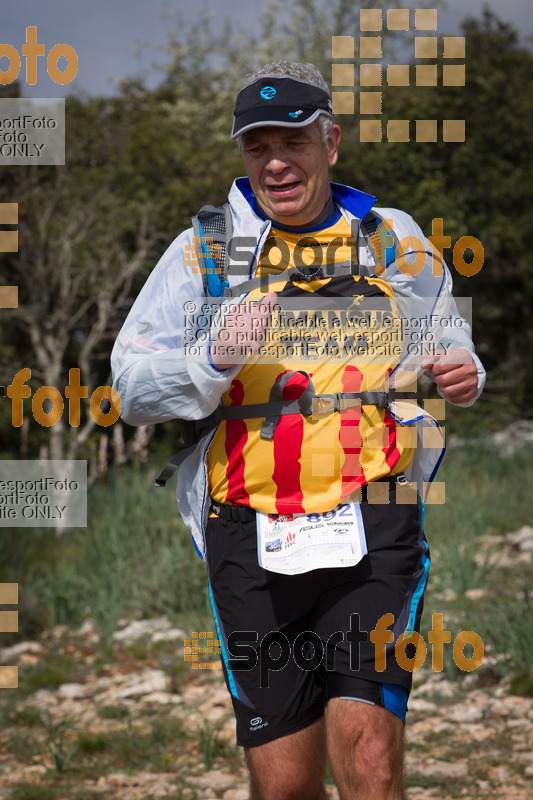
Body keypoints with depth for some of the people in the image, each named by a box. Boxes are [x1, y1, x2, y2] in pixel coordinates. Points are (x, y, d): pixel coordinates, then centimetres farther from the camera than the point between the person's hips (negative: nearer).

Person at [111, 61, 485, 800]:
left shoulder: (393, 240, 14)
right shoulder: (204, 250, 10)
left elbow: (447, 354, 25)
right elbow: (133, 385, 4)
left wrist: (462, 377, 1)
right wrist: (212, 361, -15)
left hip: (372, 524, 0)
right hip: (253, 537, 0)